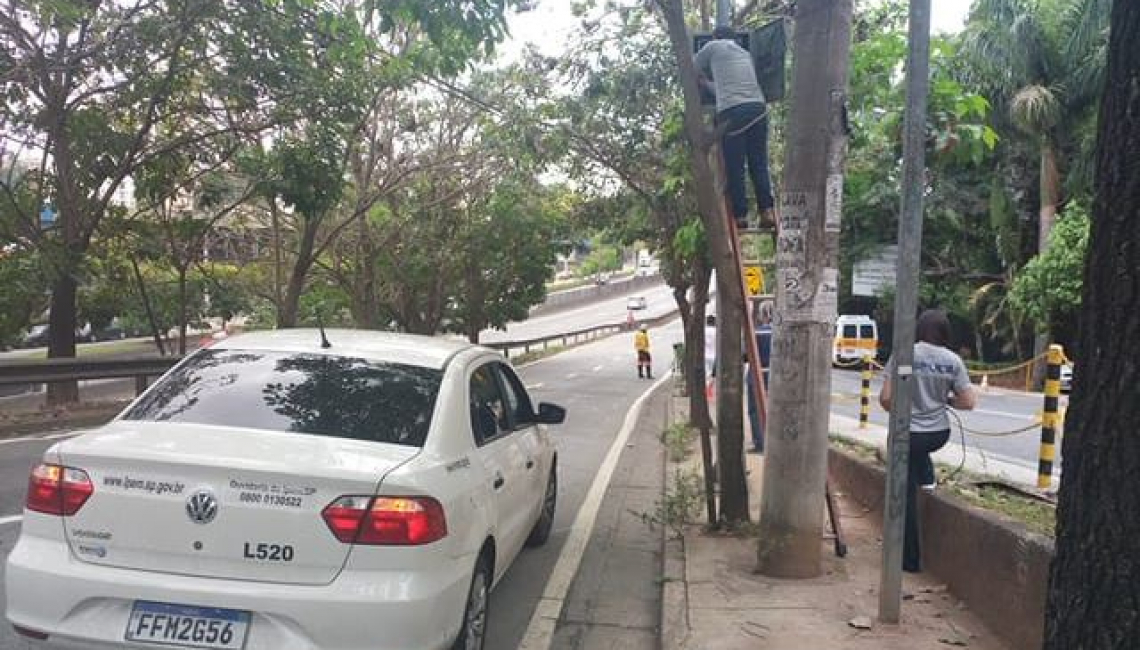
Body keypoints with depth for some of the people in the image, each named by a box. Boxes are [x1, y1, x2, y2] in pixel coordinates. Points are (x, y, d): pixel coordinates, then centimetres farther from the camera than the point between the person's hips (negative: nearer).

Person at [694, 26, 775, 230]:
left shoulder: (714, 46, 15)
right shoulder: (745, 53, 29)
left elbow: (694, 68, 29)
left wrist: (704, 79, 49)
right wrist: (713, 84, 52)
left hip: (732, 111, -4)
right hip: (758, 107, 4)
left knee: (734, 167, 0)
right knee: (759, 163, 7)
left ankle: (740, 216, 0)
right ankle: (767, 212, -2)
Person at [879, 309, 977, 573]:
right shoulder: (953, 360, -4)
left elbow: (885, 398, -13)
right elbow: (968, 402, -2)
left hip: (907, 434, -3)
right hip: (939, 433, 3)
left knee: (906, 496, 10)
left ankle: (911, 559, 16)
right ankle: (926, 477, 27)